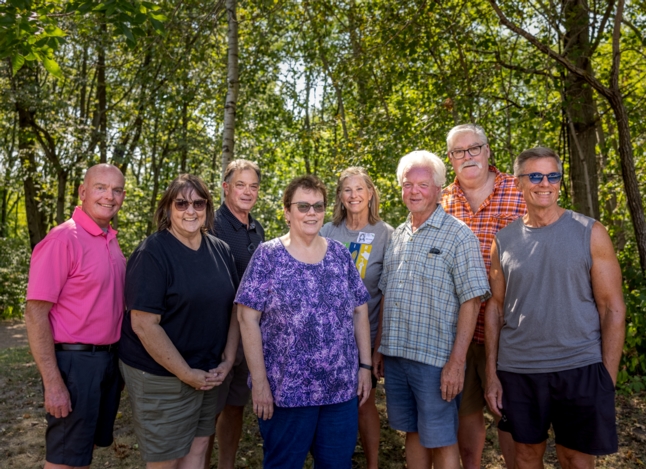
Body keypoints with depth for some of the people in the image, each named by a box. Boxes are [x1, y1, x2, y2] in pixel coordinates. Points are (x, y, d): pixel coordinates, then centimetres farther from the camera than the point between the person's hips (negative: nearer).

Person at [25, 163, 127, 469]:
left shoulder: (111, 241, 8)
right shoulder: (62, 240, -17)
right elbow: (35, 314, -18)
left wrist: (118, 356, 13)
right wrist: (53, 384, -20)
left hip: (109, 358, 7)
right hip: (75, 360, -7)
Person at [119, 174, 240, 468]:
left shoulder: (220, 251, 3)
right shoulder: (152, 253, -16)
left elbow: (232, 308, 9)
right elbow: (144, 324, -20)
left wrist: (227, 359, -1)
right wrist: (186, 374, -17)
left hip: (207, 373, 6)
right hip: (160, 375, -5)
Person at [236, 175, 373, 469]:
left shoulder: (340, 254, 5)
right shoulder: (268, 255, -6)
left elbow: (359, 312, 8)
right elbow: (248, 317, -10)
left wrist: (365, 366, 3)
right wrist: (259, 381, -13)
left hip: (342, 388, 4)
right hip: (285, 389, -3)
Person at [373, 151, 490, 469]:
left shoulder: (457, 235, -8)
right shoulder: (398, 236, 12)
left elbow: (471, 301, -13)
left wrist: (456, 361, -18)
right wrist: (379, 347, 13)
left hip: (434, 359, -5)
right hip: (394, 356, 6)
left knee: (440, 440, 6)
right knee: (412, 432, 17)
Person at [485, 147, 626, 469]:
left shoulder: (590, 233, -2)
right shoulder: (504, 240, 4)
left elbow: (612, 308, -2)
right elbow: (495, 308, 6)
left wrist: (608, 377, -7)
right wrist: (491, 374, 3)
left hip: (579, 370, -2)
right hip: (517, 371, 2)